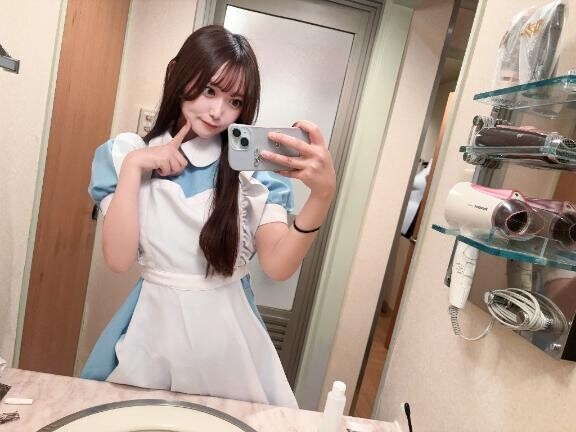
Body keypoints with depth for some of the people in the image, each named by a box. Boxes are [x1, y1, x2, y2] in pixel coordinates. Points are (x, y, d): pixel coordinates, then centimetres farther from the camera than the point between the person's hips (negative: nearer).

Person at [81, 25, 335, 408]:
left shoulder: (254, 166, -7)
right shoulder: (127, 153, -3)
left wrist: (323, 194, -34)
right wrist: (133, 167, -16)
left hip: (227, 330, 0)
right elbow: (119, 259, -12)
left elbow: (279, 266, -19)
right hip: (155, 325, 1)